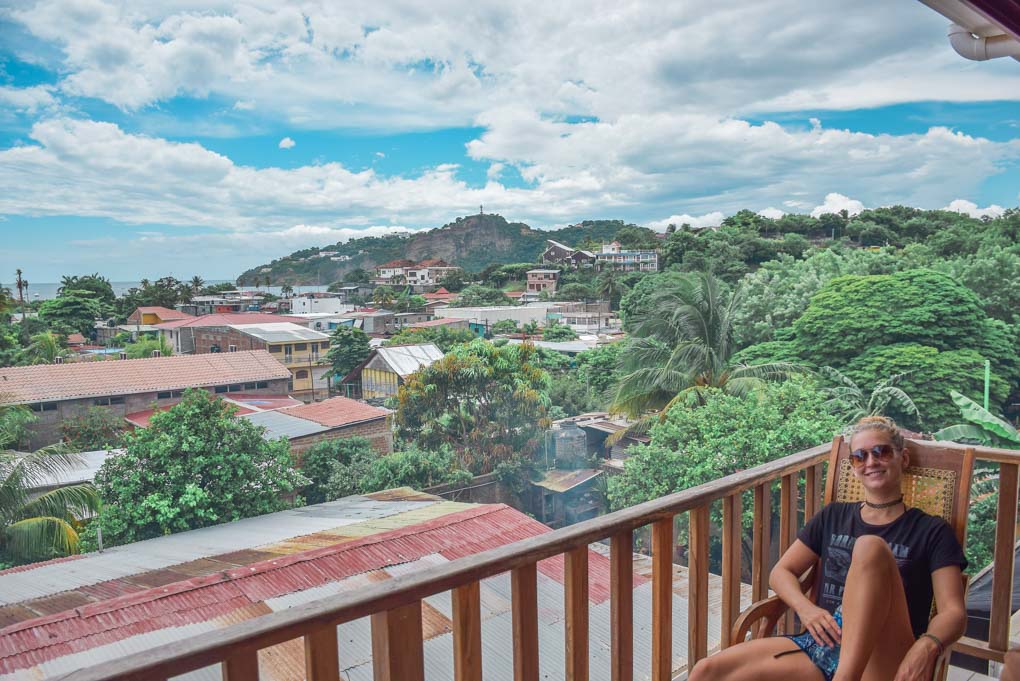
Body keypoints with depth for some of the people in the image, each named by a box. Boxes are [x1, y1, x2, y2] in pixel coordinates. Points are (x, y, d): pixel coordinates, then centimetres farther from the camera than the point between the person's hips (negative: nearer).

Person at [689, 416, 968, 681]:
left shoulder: (931, 531, 10)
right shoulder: (833, 517, 18)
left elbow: (954, 612, 0)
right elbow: (781, 572, 17)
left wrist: (927, 646, -22)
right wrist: (806, 609, -5)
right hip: (822, 644, 2)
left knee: (871, 547, -31)